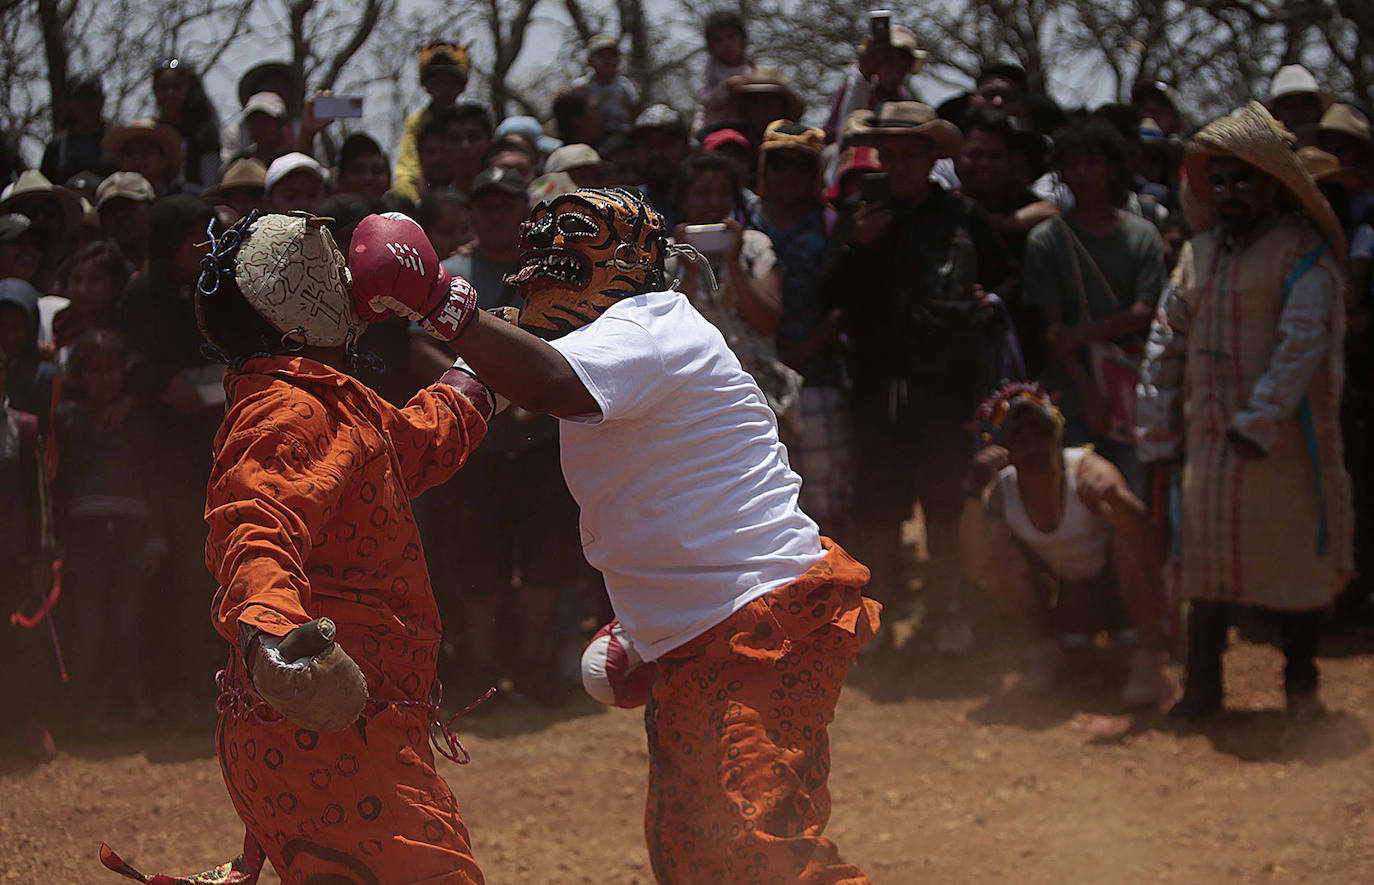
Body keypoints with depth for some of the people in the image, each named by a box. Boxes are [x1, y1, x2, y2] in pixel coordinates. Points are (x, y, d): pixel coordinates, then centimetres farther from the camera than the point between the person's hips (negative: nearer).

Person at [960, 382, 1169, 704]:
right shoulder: (999, 490, -15)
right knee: (992, 546, -20)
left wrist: (1114, 494, -62)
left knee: (1129, 535, -32)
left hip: (1114, 591, -2)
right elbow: (974, 566, -29)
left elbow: (1144, 532, -39)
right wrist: (975, 493, -39)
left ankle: (1149, 660, -28)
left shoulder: (1086, 470, -23)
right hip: (1057, 602, 2)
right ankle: (1045, 648, -3)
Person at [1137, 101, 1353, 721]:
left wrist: (1258, 422, -20)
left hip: (1282, 439, -5)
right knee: (1208, 553, 6)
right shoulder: (1200, 251, 12)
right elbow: (1167, 340, 14)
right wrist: (1157, 433, 9)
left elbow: (1304, 342, -16)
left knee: (1293, 552, 3)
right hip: (1209, 435, 5)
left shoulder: (1302, 251, -7)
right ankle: (1202, 686, 13)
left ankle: (1300, 681, 19)